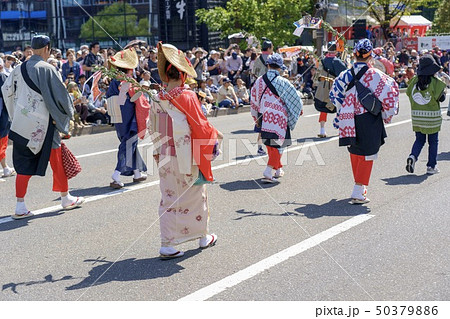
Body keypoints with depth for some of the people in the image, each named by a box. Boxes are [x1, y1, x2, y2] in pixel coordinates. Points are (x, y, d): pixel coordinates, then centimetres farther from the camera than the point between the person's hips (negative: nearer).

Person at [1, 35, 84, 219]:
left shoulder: (19, 69, 7)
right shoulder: (47, 69, -12)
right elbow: (60, 93, -12)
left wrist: (15, 116, 23)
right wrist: (68, 112, 6)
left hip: (22, 123, 6)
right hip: (43, 124, -5)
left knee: (24, 164, 7)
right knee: (57, 161, 10)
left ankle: (20, 207, 4)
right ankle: (66, 199, 23)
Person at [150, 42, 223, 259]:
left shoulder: (157, 100, 0)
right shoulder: (187, 97, -15)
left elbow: (154, 130, 8)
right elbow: (200, 125, -10)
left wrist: (157, 153, 20)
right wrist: (216, 135, 10)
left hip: (165, 157, 4)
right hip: (187, 157, -4)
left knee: (168, 199, 9)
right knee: (195, 196, 12)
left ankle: (167, 244, 6)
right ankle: (203, 237, 28)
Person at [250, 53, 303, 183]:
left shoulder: (259, 81, 3)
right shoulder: (283, 82, -11)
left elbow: (253, 102, 12)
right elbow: (295, 98, -3)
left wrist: (257, 118, 23)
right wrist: (299, 109, 18)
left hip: (263, 117, 5)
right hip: (279, 117, -5)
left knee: (270, 144, 18)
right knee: (277, 145, 0)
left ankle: (278, 169, 32)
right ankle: (268, 172, -13)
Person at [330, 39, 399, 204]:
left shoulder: (345, 75, 1)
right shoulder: (375, 75, -11)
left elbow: (334, 95, 6)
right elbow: (387, 95, -8)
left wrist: (342, 113, 18)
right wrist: (387, 115, 7)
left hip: (350, 121, 5)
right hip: (369, 120, -5)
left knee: (355, 153, 18)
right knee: (367, 155, 2)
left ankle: (360, 187, 31)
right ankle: (358, 193, -2)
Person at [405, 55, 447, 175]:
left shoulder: (414, 81, -3)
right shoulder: (436, 82, -13)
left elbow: (409, 94, 5)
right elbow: (441, 98, -8)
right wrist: (443, 91, 11)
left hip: (416, 115, 3)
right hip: (432, 115, -3)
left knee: (419, 140, 16)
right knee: (433, 142, 10)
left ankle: (413, 156, -9)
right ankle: (431, 166, 13)